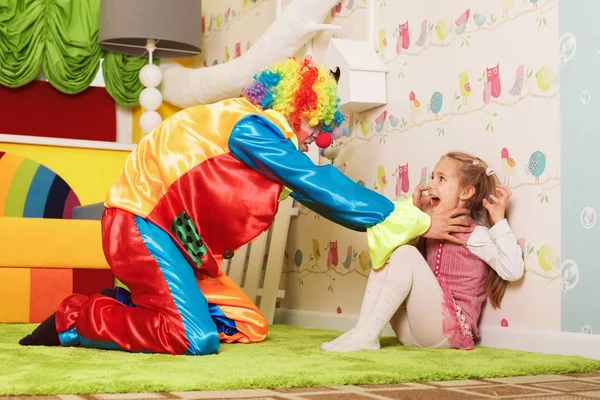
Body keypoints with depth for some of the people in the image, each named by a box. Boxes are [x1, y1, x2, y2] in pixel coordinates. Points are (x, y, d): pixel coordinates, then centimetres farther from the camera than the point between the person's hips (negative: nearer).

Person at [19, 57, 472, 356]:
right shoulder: (250, 127, -17)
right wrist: (416, 222, -13)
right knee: (196, 339, -25)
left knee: (250, 328, 4)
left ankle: (126, 304, 11)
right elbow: (325, 188, -18)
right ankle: (74, 318, -7)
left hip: (176, 238, 10)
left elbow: (315, 189, 13)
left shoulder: (262, 138, 12)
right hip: (139, 225, -10)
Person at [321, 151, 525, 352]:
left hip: (448, 330, -8)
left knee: (406, 254, -20)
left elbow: (513, 271, -19)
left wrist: (499, 220, -19)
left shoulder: (475, 234, -6)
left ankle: (367, 336, -25)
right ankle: (362, 329, -16)